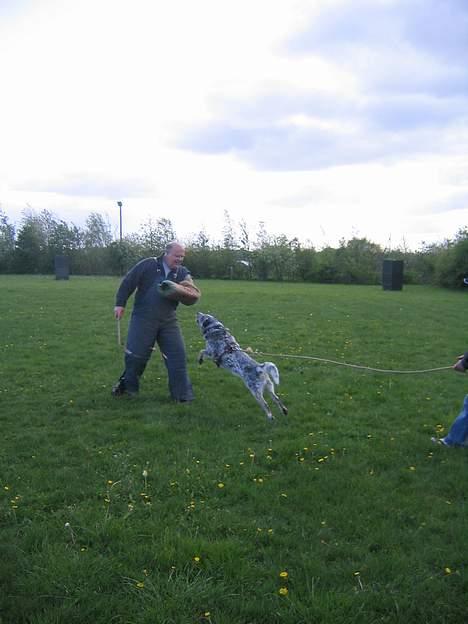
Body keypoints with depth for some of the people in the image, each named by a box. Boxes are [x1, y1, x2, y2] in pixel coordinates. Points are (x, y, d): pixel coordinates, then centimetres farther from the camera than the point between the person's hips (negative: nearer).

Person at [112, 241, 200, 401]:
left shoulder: (183, 273, 3)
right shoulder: (148, 265, -6)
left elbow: (193, 296, -8)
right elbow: (128, 282, -3)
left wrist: (179, 290, -27)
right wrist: (120, 303, -5)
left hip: (168, 321, 3)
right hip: (143, 319, -3)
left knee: (177, 356, -1)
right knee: (136, 354, 1)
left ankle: (182, 394, 9)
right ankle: (127, 384, 27)